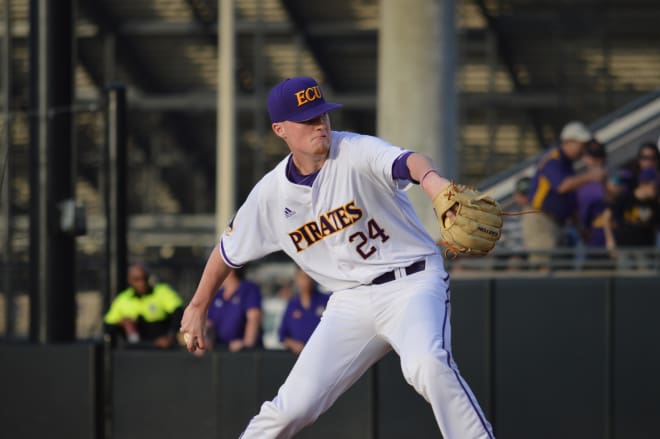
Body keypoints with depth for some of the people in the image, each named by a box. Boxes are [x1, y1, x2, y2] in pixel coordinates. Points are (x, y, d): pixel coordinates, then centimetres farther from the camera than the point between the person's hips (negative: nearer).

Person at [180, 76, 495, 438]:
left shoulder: (357, 153, -14)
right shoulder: (270, 195, 1)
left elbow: (407, 162, -37)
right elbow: (227, 250, 19)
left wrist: (435, 184, -60)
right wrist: (197, 307, 26)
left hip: (413, 282, -4)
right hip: (352, 301, 4)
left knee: (427, 364, -34)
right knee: (293, 405, -2)